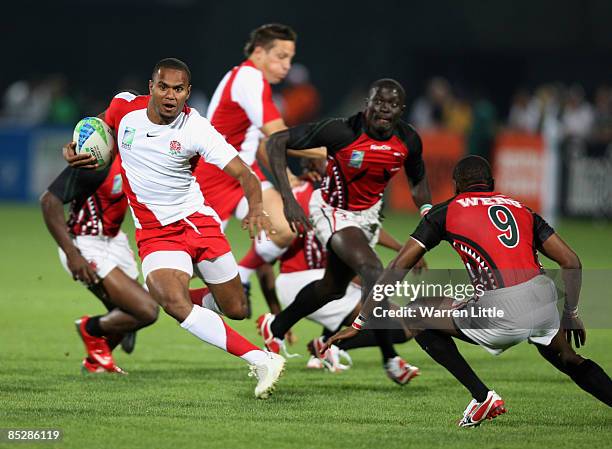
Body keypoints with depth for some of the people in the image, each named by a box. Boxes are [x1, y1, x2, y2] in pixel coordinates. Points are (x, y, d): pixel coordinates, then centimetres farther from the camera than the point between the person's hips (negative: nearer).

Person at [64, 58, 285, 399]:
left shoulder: (196, 129, -16)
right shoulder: (124, 107, -7)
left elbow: (243, 173, -20)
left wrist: (256, 208, -39)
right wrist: (76, 150, -2)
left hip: (197, 220, 0)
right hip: (154, 231, 0)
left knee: (237, 310, 3)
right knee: (173, 302, -27)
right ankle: (262, 361, -31)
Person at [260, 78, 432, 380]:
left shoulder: (408, 141, -14)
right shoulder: (341, 131, -30)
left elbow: (418, 182, 8)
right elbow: (276, 142, -26)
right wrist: (288, 199, -31)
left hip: (368, 213, 7)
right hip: (333, 211, -6)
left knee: (334, 287, 19)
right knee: (372, 270, -26)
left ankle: (275, 328, 43)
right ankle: (388, 356, -16)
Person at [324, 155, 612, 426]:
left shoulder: (446, 211, 15)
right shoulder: (523, 210, 24)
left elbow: (399, 267, 12)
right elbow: (571, 262, 19)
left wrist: (359, 323, 14)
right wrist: (571, 315, 32)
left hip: (503, 313, -5)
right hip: (545, 300, 5)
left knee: (418, 316, 14)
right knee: (568, 359, 33)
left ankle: (482, 397, 7)